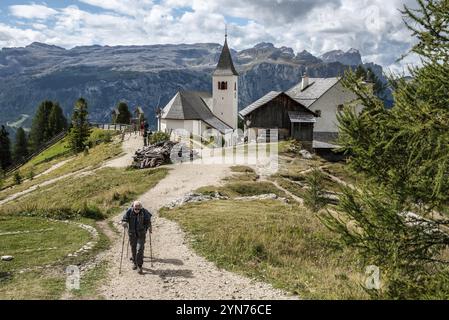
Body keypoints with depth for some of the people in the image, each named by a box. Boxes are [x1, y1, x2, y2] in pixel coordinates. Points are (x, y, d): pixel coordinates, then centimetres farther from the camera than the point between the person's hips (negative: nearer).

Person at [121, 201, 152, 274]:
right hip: (132, 234, 2)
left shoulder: (144, 212, -11)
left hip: (141, 234, -2)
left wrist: (149, 227, -24)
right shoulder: (129, 211, -10)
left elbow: (148, 221, -6)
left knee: (140, 249, -9)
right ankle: (134, 263, 34)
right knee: (133, 249, 14)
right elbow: (123, 220, -9)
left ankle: (139, 266, -3)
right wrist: (124, 223, -31)